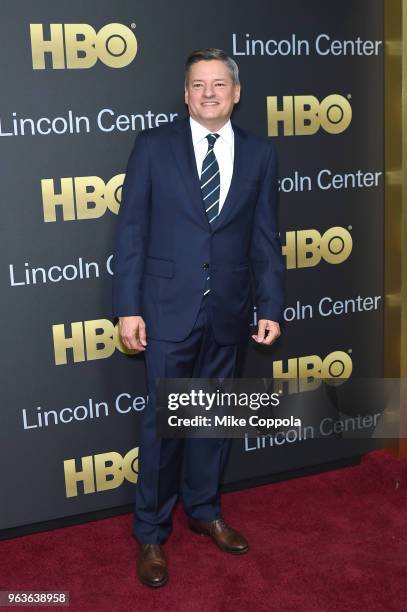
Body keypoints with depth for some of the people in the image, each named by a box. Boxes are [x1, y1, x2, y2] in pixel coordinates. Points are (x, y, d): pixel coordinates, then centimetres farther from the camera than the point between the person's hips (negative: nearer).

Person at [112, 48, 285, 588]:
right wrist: (127, 308, -8)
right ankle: (151, 533, 21)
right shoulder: (154, 146, -1)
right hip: (169, 310, -2)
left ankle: (204, 509, 36)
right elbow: (131, 231, -3)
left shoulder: (260, 154, 5)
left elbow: (266, 239, 6)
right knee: (162, 422, 4)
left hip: (229, 313, 3)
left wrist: (271, 308, 3)